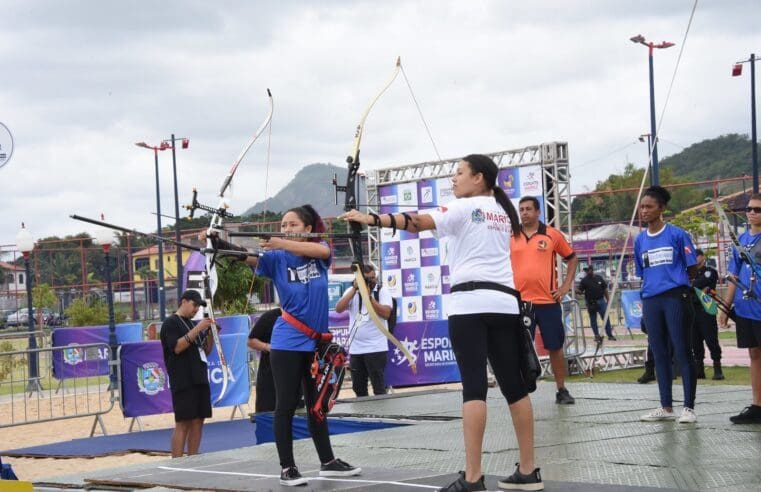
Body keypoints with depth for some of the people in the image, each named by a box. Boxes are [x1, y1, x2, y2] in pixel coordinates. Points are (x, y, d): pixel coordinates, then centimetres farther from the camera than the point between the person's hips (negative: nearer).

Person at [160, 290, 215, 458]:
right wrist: (197, 329, -19)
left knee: (198, 422, 5)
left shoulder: (192, 324, 19)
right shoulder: (171, 323, -3)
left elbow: (206, 351, 21)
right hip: (183, 382, -8)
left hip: (199, 380, 8)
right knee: (183, 424, -9)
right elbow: (176, 347, -17)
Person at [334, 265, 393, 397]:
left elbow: (386, 313, -14)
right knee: (358, 388, 12)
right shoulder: (352, 291, 7)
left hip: (376, 348, -4)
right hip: (355, 349, 4)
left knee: (378, 388, -5)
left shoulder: (382, 291, -1)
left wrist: (368, 296, -18)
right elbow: (338, 309, -7)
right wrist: (355, 289, -12)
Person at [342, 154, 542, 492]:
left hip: (471, 302, -7)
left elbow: (418, 222, -14)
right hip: (505, 302, 7)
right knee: (514, 386, 8)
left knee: (474, 387, -13)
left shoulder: (465, 208, 0)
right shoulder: (503, 212, 20)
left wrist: (370, 219, -19)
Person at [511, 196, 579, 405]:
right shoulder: (510, 238, 6)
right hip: (520, 301, 1)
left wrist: (566, 286, 4)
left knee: (555, 347, 5)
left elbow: (572, 258, 12)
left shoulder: (552, 235, 2)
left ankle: (562, 391, 16)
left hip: (548, 301, -1)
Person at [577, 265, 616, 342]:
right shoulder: (584, 280, 1)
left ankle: (610, 335, 4)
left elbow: (605, 289, 11)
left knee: (606, 318, -1)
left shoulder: (599, 278, 6)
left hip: (600, 301, 1)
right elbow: (580, 291, -3)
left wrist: (608, 299, 8)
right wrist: (579, 292, -26)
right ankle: (597, 335, 13)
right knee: (593, 320, 3)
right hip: (590, 303, -1)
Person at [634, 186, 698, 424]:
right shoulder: (640, 240, 10)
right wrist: (653, 285, 10)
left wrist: (674, 281, 7)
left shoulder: (677, 234, -4)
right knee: (660, 355, 10)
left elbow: (692, 268, 1)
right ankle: (666, 407, 19)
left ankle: (689, 407, 3)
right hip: (651, 302, 5)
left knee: (683, 353, -2)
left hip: (676, 298, -5)